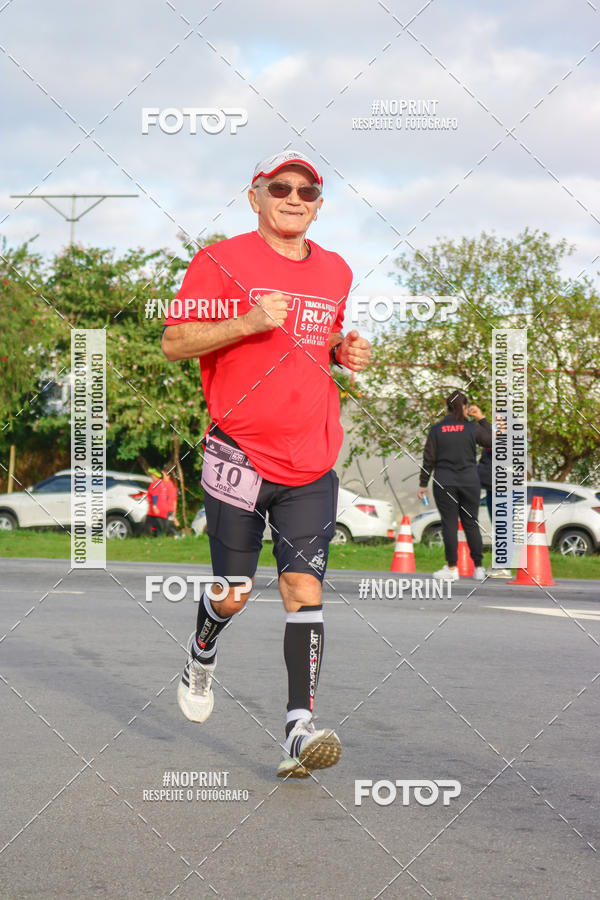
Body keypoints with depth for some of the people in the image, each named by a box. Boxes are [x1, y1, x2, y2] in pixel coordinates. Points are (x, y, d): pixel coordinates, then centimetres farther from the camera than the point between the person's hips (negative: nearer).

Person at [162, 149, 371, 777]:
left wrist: (345, 351, 6)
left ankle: (299, 731, -12)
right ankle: (202, 656, 40)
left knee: (304, 589, -10)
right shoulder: (222, 262, -2)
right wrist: (248, 321, -19)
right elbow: (174, 342, -6)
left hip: (311, 465, 3)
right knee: (232, 595, 5)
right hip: (239, 457, -3)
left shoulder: (336, 272, 14)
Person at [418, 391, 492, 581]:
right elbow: (492, 441, 10)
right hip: (470, 482, 1)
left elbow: (429, 459, 0)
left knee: (449, 523, 2)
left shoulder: (436, 430, -2)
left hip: (444, 483, -1)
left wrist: (423, 484, 7)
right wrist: (482, 419, 13)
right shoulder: (472, 428, -4)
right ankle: (479, 568, 11)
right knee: (471, 523, 8)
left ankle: (452, 569, 1)